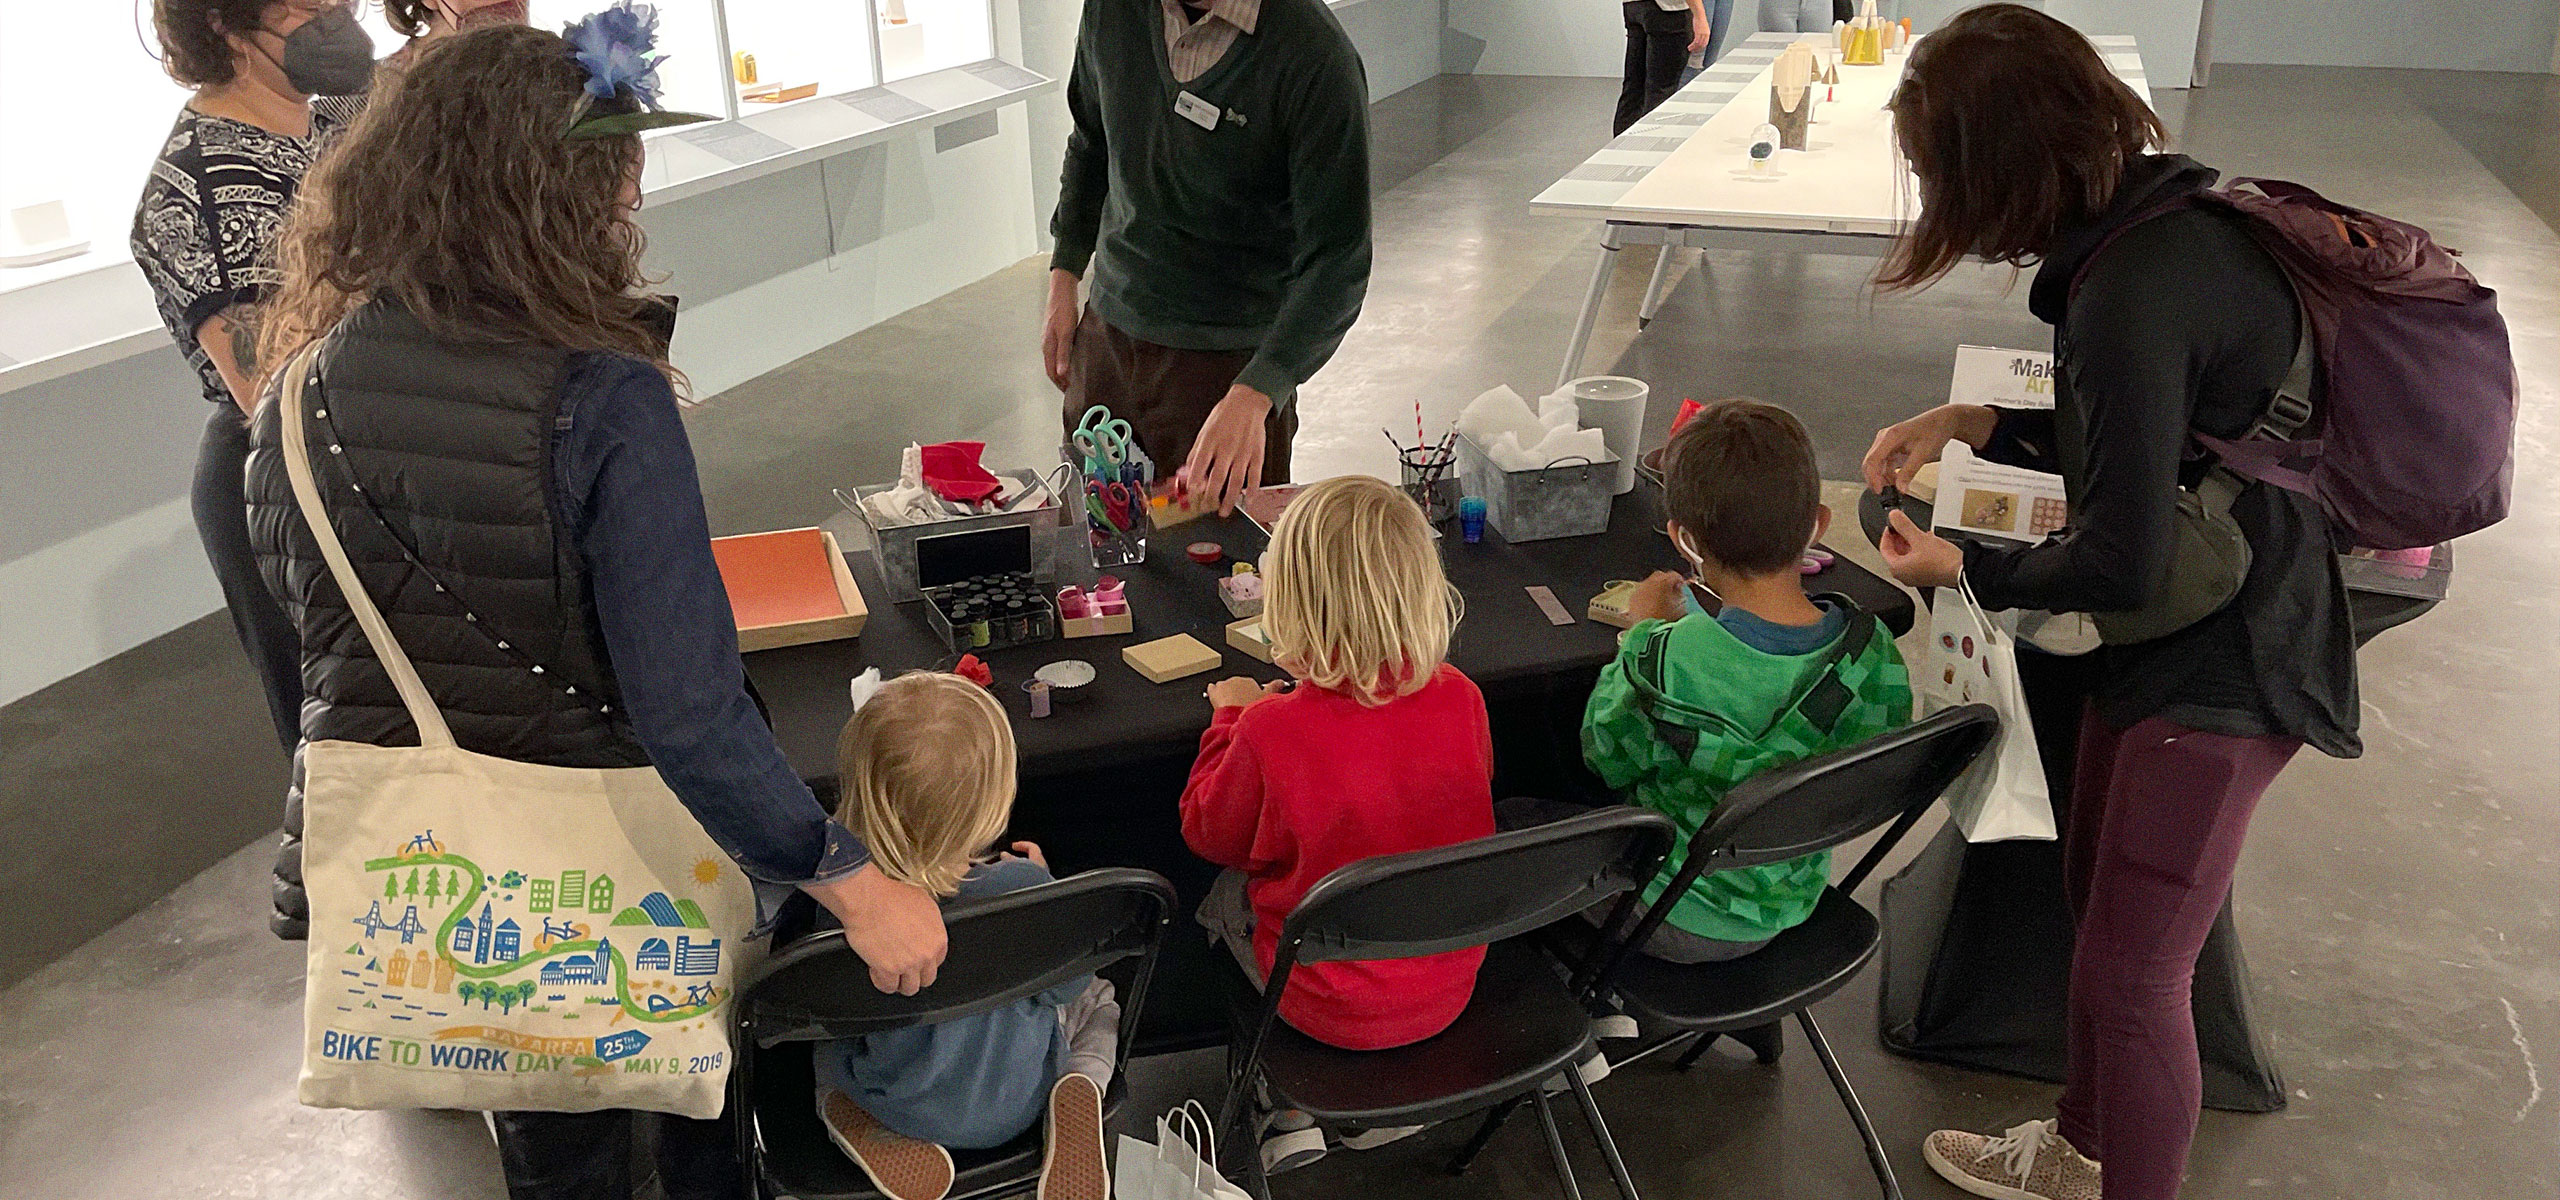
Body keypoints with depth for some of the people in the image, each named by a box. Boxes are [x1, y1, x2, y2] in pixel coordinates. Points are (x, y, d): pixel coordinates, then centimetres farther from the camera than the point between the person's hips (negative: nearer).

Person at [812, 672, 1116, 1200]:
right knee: (1098, 998, 28)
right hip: (1016, 1102, -1)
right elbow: (1067, 984, -12)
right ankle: (1080, 1090, -1)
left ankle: (866, 1132, 5)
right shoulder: (1023, 886, -32)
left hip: (900, 1109, 1)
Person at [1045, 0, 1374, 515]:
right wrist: (1063, 281, 13)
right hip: (1108, 329, 5)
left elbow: (1335, 261, -23)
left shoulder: (1316, 56, -21)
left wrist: (1252, 398, -35)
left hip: (1232, 360, -4)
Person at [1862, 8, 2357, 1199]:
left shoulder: (2135, 291, -29)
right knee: (2095, 900, 23)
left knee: (2129, 974, 0)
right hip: (2183, 620, 10)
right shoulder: (2162, 212, 1)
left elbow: (2119, 564, -24)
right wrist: (1980, 423, 9)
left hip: (2222, 665, -10)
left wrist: (1961, 567, -8)